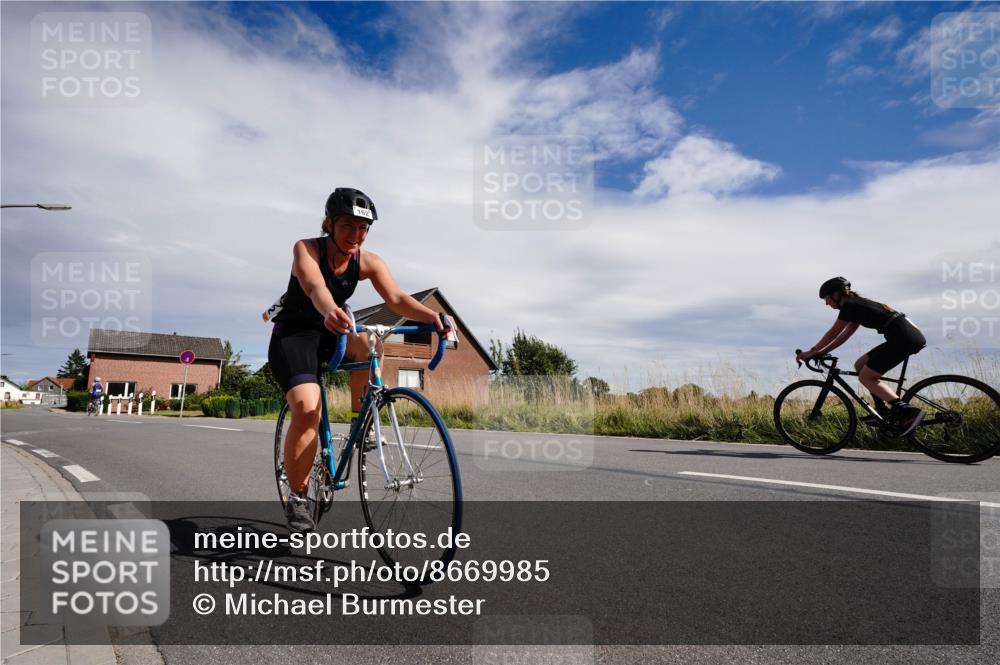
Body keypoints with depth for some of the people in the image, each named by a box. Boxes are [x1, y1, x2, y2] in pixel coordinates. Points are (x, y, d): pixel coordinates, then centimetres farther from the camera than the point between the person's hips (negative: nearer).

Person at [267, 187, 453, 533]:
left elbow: (396, 298, -27)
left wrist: (431, 316, -47)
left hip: (330, 334, 3)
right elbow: (315, 287, -42)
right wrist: (330, 312, -65)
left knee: (368, 342, -32)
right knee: (307, 410, -24)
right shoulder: (306, 249, -20)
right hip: (294, 333, -3)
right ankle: (297, 497, -7)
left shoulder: (369, 262, -11)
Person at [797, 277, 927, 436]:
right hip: (912, 335, 10)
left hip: (903, 338, -10)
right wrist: (820, 352, 21)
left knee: (865, 377, -5)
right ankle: (883, 411, 14)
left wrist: (812, 352, 5)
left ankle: (908, 412, -13)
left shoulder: (849, 305, -5)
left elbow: (832, 334, -3)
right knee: (860, 365, 15)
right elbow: (845, 335, 24)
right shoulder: (857, 304, 21)